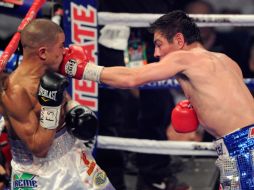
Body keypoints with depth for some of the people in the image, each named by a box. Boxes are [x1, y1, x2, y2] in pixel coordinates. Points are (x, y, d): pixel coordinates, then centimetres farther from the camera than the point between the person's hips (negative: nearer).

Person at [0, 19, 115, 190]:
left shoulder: (50, 73, -5)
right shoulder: (15, 91, -27)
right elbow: (39, 148, -25)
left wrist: (76, 110, -2)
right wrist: (50, 105, -31)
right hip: (39, 173, -8)